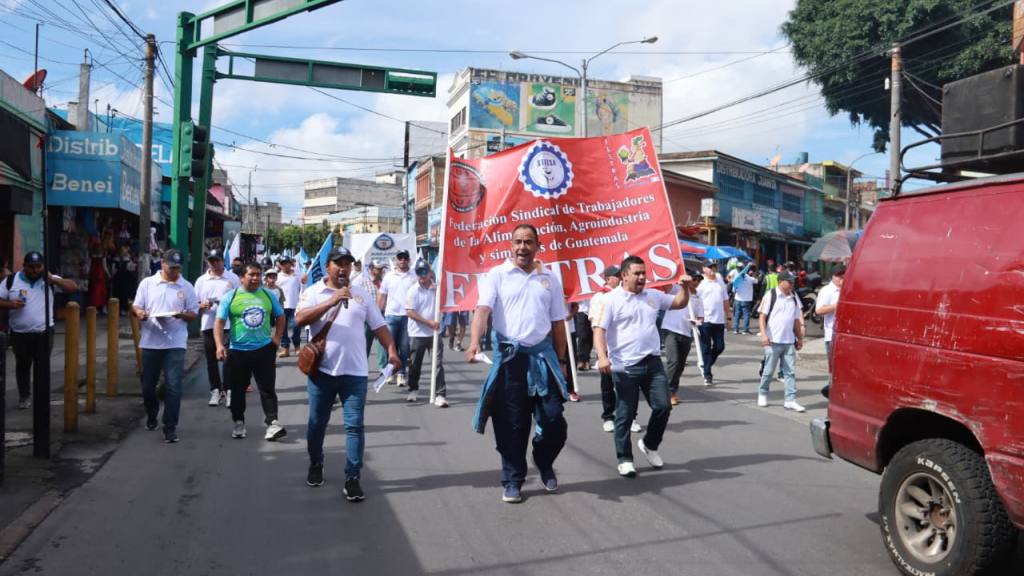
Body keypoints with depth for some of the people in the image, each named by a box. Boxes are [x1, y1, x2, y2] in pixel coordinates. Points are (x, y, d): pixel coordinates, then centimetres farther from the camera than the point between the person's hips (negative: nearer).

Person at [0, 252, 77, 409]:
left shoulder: (48, 279, 1)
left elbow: (73, 287, -4)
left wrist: (53, 280, -16)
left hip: (44, 332, -1)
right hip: (20, 333, 1)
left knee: (42, 366, 3)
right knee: (22, 365, 12)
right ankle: (24, 396, 27)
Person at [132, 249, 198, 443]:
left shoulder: (186, 287, 5)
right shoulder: (147, 283, 6)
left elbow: (193, 314, 7)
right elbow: (136, 306, 9)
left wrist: (182, 314, -15)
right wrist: (140, 313, -14)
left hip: (175, 343, -1)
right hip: (150, 342, 2)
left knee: (173, 387, -6)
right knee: (148, 385, 12)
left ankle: (170, 427, 1)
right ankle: (151, 416, 38)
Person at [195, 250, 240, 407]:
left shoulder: (233, 278, 2)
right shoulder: (201, 280, 10)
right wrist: (202, 305, -10)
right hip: (208, 325, 3)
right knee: (211, 360, 8)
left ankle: (228, 390, 8)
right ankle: (216, 391, 16)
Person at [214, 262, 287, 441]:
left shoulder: (268, 295, 3)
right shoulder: (230, 297, -4)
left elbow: (280, 316, 15)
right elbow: (219, 322, -7)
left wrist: (277, 338, 4)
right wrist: (220, 345, -19)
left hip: (264, 349, 1)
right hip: (238, 351, -1)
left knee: (268, 388, 0)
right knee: (238, 389, 11)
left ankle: (272, 423, 0)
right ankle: (239, 422, 25)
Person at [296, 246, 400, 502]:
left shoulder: (361, 295, 9)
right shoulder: (313, 292, 1)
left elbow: (379, 325, 9)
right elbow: (300, 320, -16)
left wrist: (391, 350, -8)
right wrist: (331, 302, -23)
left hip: (355, 372, 1)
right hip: (321, 370, -1)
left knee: (354, 425, -3)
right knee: (317, 423, 13)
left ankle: (352, 478, 3)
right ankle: (316, 465, 35)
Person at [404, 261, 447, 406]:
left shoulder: (437, 289, 2)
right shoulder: (413, 290, -5)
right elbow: (410, 312, -11)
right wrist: (429, 322, -17)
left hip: (435, 333, 1)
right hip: (417, 334, -1)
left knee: (438, 364, -5)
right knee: (415, 364, 11)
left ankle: (440, 395, -4)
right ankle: (413, 390, 32)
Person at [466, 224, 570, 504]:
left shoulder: (549, 280, 11)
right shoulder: (496, 275, 0)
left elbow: (557, 323, 14)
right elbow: (483, 309, -14)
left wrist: (561, 360, 11)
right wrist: (474, 343, -30)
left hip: (542, 354, 3)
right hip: (509, 355, -2)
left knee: (553, 418, 0)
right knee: (511, 423, 3)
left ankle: (544, 462, 29)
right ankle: (512, 481, 18)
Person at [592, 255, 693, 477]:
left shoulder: (654, 296, 12)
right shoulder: (611, 299, -6)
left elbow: (679, 303, 24)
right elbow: (599, 330, -12)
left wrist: (685, 287, 5)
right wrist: (602, 356, -26)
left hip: (653, 363, 5)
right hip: (625, 367, -5)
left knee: (663, 407, 3)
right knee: (625, 414, 3)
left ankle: (649, 444, 27)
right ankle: (624, 459, 15)